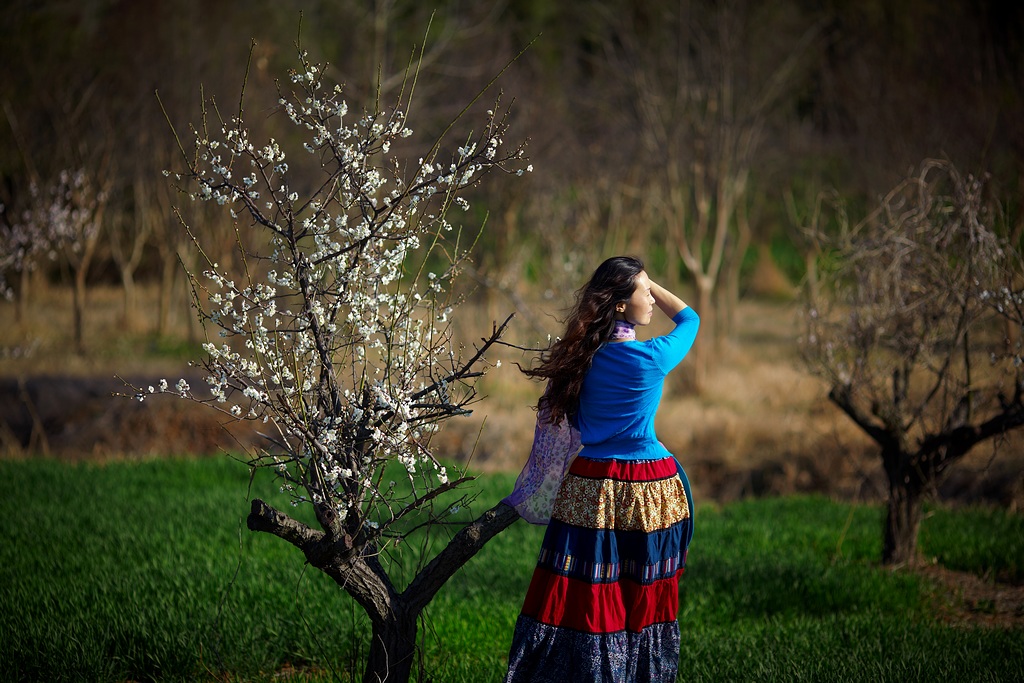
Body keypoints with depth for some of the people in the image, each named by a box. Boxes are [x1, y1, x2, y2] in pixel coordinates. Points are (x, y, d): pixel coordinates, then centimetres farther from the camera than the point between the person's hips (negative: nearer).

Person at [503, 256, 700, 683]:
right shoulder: (651, 359, -13)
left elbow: (555, 426, 10)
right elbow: (689, 318, 7)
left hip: (588, 487, 4)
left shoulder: (580, 358, 1)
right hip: (645, 493, -4)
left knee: (580, 599, 6)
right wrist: (646, 282, 10)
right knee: (643, 599, 7)